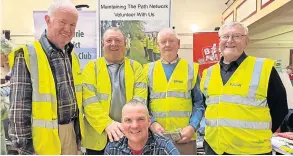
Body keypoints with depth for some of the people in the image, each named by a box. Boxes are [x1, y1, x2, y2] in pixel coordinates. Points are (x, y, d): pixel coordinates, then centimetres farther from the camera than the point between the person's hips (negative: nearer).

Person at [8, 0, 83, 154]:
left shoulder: (72, 56, 7)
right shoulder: (27, 56, -13)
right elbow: (19, 106, -12)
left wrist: (78, 134, 14)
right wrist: (23, 144, -11)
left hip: (71, 131, 6)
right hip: (43, 137, -5)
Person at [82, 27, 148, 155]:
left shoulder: (136, 67, 7)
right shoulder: (91, 67, 4)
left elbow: (140, 99, -4)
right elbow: (89, 101, -7)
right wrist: (107, 123, -20)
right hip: (98, 136, 0)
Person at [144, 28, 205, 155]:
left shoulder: (191, 69, 4)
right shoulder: (149, 70, 5)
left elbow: (199, 104, 4)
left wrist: (192, 127, -9)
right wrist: (152, 123, -9)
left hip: (185, 137, 0)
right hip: (155, 137, 1)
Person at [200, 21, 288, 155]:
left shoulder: (264, 68, -6)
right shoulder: (208, 73, 7)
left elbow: (280, 108, -1)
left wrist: (261, 134, -1)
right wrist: (210, 129, 8)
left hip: (251, 149, -3)